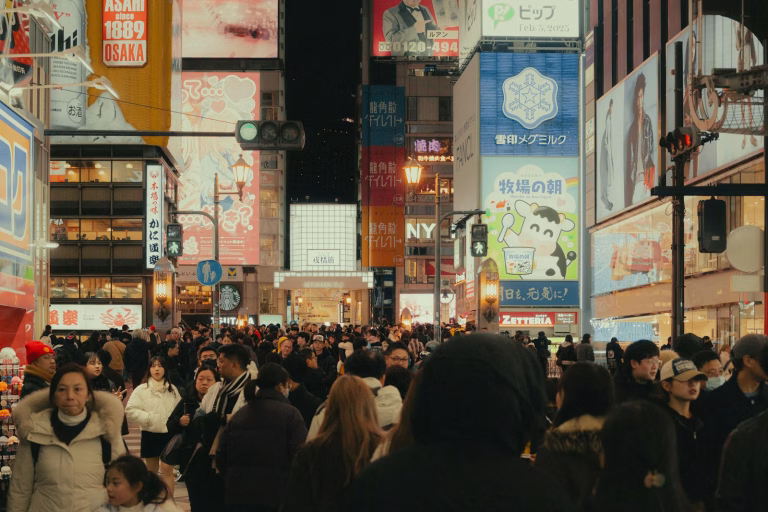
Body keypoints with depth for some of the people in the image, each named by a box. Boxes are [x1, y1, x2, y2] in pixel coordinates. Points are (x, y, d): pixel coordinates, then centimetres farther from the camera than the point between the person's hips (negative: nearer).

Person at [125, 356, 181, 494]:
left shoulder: (172, 389, 5)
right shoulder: (142, 390, -2)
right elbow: (130, 410, -9)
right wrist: (148, 418, -15)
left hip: (169, 433, 0)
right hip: (150, 434, 0)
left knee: (167, 468, -9)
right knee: (151, 470, 11)